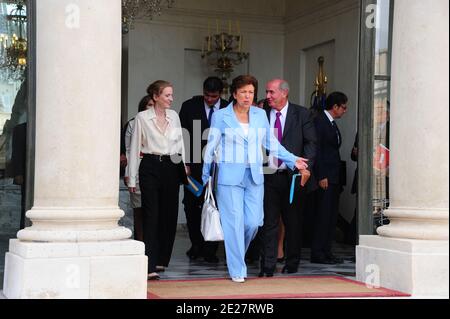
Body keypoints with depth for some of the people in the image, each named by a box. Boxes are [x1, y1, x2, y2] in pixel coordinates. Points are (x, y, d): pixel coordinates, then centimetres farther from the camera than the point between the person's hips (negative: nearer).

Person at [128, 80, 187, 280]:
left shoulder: (174, 116, 11)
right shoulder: (142, 118, -1)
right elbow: (135, 148, 2)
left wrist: (183, 167, 11)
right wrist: (132, 178, 0)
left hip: (171, 168, 4)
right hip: (151, 167, -4)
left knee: (169, 215, 7)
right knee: (151, 216, -8)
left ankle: (162, 258, 22)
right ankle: (150, 266, -10)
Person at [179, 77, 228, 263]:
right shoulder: (189, 107, 1)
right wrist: (184, 163, -5)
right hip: (194, 165, 1)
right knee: (191, 205, 5)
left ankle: (210, 250, 11)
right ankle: (196, 244, 23)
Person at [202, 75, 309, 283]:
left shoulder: (260, 115, 9)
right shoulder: (220, 116, 0)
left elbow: (271, 143, 15)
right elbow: (211, 147, 5)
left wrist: (292, 160, 8)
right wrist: (206, 177, 7)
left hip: (254, 176, 3)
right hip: (229, 176, -3)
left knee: (253, 222, 0)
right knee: (235, 223, -4)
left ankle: (235, 254, 28)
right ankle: (237, 270, 6)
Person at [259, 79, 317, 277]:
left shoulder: (301, 114, 2)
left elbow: (311, 142, 0)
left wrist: (306, 167, -12)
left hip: (293, 176, -1)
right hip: (269, 176, 1)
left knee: (293, 222, 9)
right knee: (269, 223, -1)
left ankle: (291, 265, 23)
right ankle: (268, 267, 1)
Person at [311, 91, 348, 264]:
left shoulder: (332, 124, 19)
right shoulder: (319, 121, -8)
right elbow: (316, 149, -15)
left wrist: (338, 178, 14)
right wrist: (321, 176, -19)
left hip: (334, 178, 9)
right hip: (325, 178, -9)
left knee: (332, 216, 9)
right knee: (323, 215, -8)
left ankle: (326, 251, 14)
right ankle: (317, 253, -3)